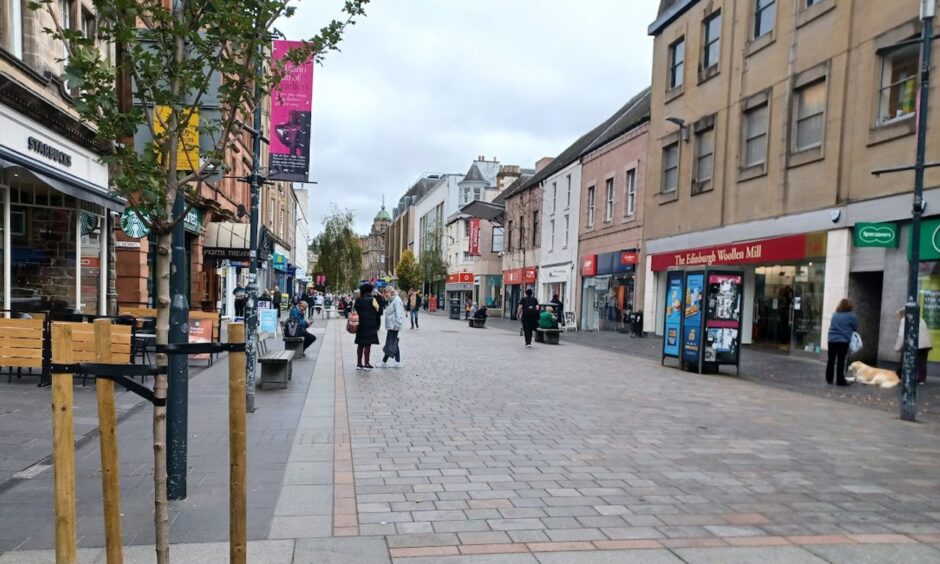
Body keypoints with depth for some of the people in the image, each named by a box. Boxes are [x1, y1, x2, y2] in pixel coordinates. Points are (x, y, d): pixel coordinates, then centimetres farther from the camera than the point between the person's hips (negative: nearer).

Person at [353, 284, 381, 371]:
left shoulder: (357, 300, 5)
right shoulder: (372, 299, -8)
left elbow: (354, 310, 9)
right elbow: (378, 310, -4)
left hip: (360, 325, 5)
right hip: (370, 326, -5)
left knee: (360, 344, 12)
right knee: (368, 344, -2)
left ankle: (359, 363, 15)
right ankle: (366, 364, -1)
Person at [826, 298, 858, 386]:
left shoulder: (835, 314, 7)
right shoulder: (851, 316, -6)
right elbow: (855, 328, 4)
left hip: (832, 340, 4)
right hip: (843, 341, -4)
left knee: (831, 360, 10)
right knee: (841, 362, -1)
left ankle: (829, 379, 16)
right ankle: (840, 380, 2)